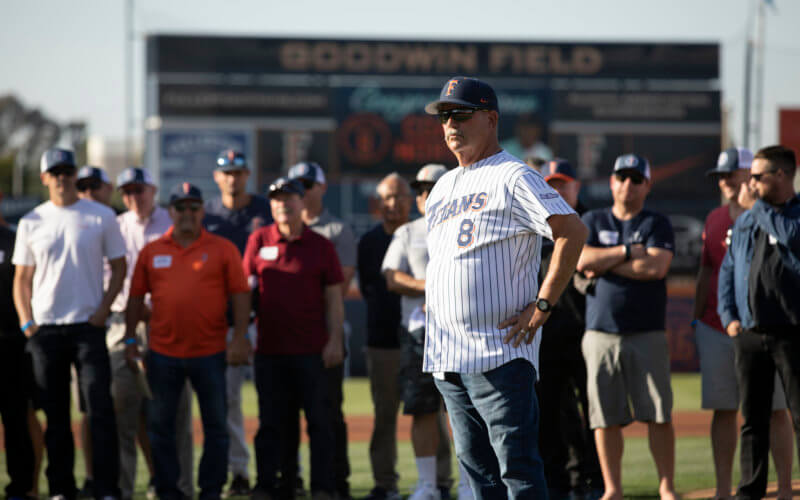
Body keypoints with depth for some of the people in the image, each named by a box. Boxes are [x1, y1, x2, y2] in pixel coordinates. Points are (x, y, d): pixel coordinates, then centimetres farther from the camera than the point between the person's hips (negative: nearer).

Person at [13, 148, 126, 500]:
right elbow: (22, 278, 11)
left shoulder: (101, 217, 3)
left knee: (100, 408, -10)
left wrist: (103, 309, -6)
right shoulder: (31, 223, 8)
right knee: (55, 414, 7)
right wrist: (26, 322, -2)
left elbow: (119, 267, 7)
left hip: (88, 325, -2)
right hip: (45, 329, 2)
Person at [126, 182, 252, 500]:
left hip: (210, 353, -2)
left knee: (215, 424, 2)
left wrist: (239, 338, -9)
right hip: (163, 353, 2)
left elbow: (240, 294, -1)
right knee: (160, 424, 4)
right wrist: (130, 339, 4)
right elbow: (136, 297, 10)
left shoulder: (222, 250, 2)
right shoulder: (152, 252, 8)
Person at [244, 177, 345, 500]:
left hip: (312, 349, -1)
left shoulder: (320, 246, 3)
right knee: (271, 422, 6)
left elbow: (333, 298, 4)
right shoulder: (258, 241, 7)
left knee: (320, 420, 0)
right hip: (269, 349, 1)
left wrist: (334, 341, -4)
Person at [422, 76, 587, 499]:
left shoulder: (512, 177, -6)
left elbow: (573, 231, -17)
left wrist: (542, 305, -18)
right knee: (476, 465, 10)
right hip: (447, 354, 9)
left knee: (517, 464, -11)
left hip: (500, 351, -8)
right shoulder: (444, 186, 19)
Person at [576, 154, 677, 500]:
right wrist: (627, 253, -7)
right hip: (601, 333, 1)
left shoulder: (657, 225, 7)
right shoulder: (592, 221, 14)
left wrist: (605, 263, -5)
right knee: (606, 417, 0)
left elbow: (656, 267, -11)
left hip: (647, 335, -1)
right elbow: (582, 260, -4)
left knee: (659, 415, -5)